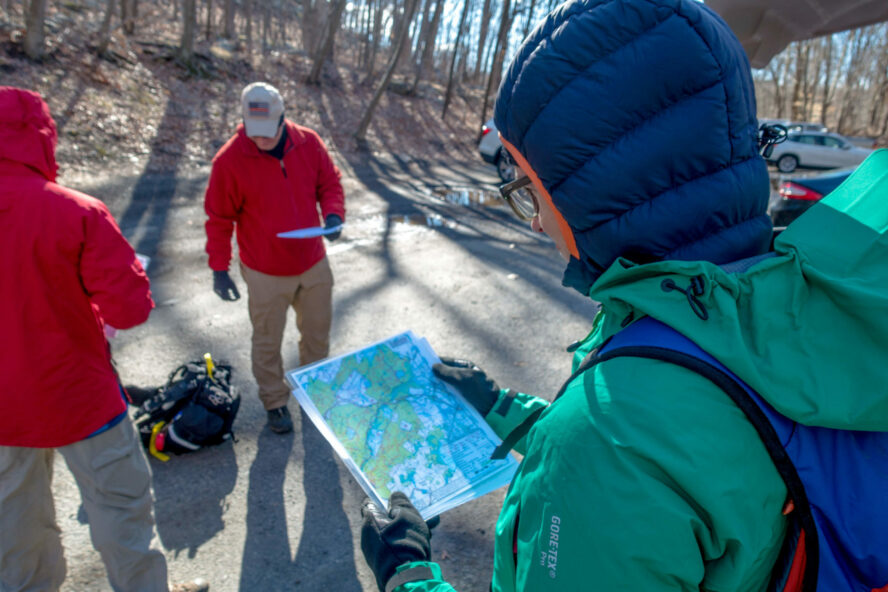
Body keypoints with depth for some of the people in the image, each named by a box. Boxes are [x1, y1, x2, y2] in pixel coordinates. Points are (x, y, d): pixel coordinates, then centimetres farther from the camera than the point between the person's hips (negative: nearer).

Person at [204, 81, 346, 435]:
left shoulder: (308, 143, -8)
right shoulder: (229, 160, -17)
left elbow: (330, 182, 5)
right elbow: (219, 219, -9)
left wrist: (333, 214, -16)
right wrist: (219, 268, -10)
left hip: (314, 263, 4)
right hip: (266, 273, -3)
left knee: (317, 331, 20)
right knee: (267, 342, 12)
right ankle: (275, 403, 34)